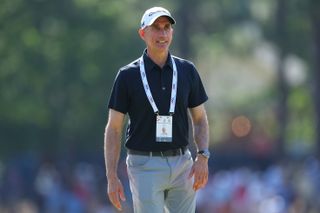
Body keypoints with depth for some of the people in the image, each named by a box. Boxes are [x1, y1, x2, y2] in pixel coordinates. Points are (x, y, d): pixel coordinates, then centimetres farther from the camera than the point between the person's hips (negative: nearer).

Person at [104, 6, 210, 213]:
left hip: (182, 164, 3)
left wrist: (203, 157, -5)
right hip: (145, 165, -3)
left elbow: (200, 119, 12)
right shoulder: (128, 75, -3)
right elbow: (114, 128, -1)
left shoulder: (187, 70, 6)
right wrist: (112, 177, -8)